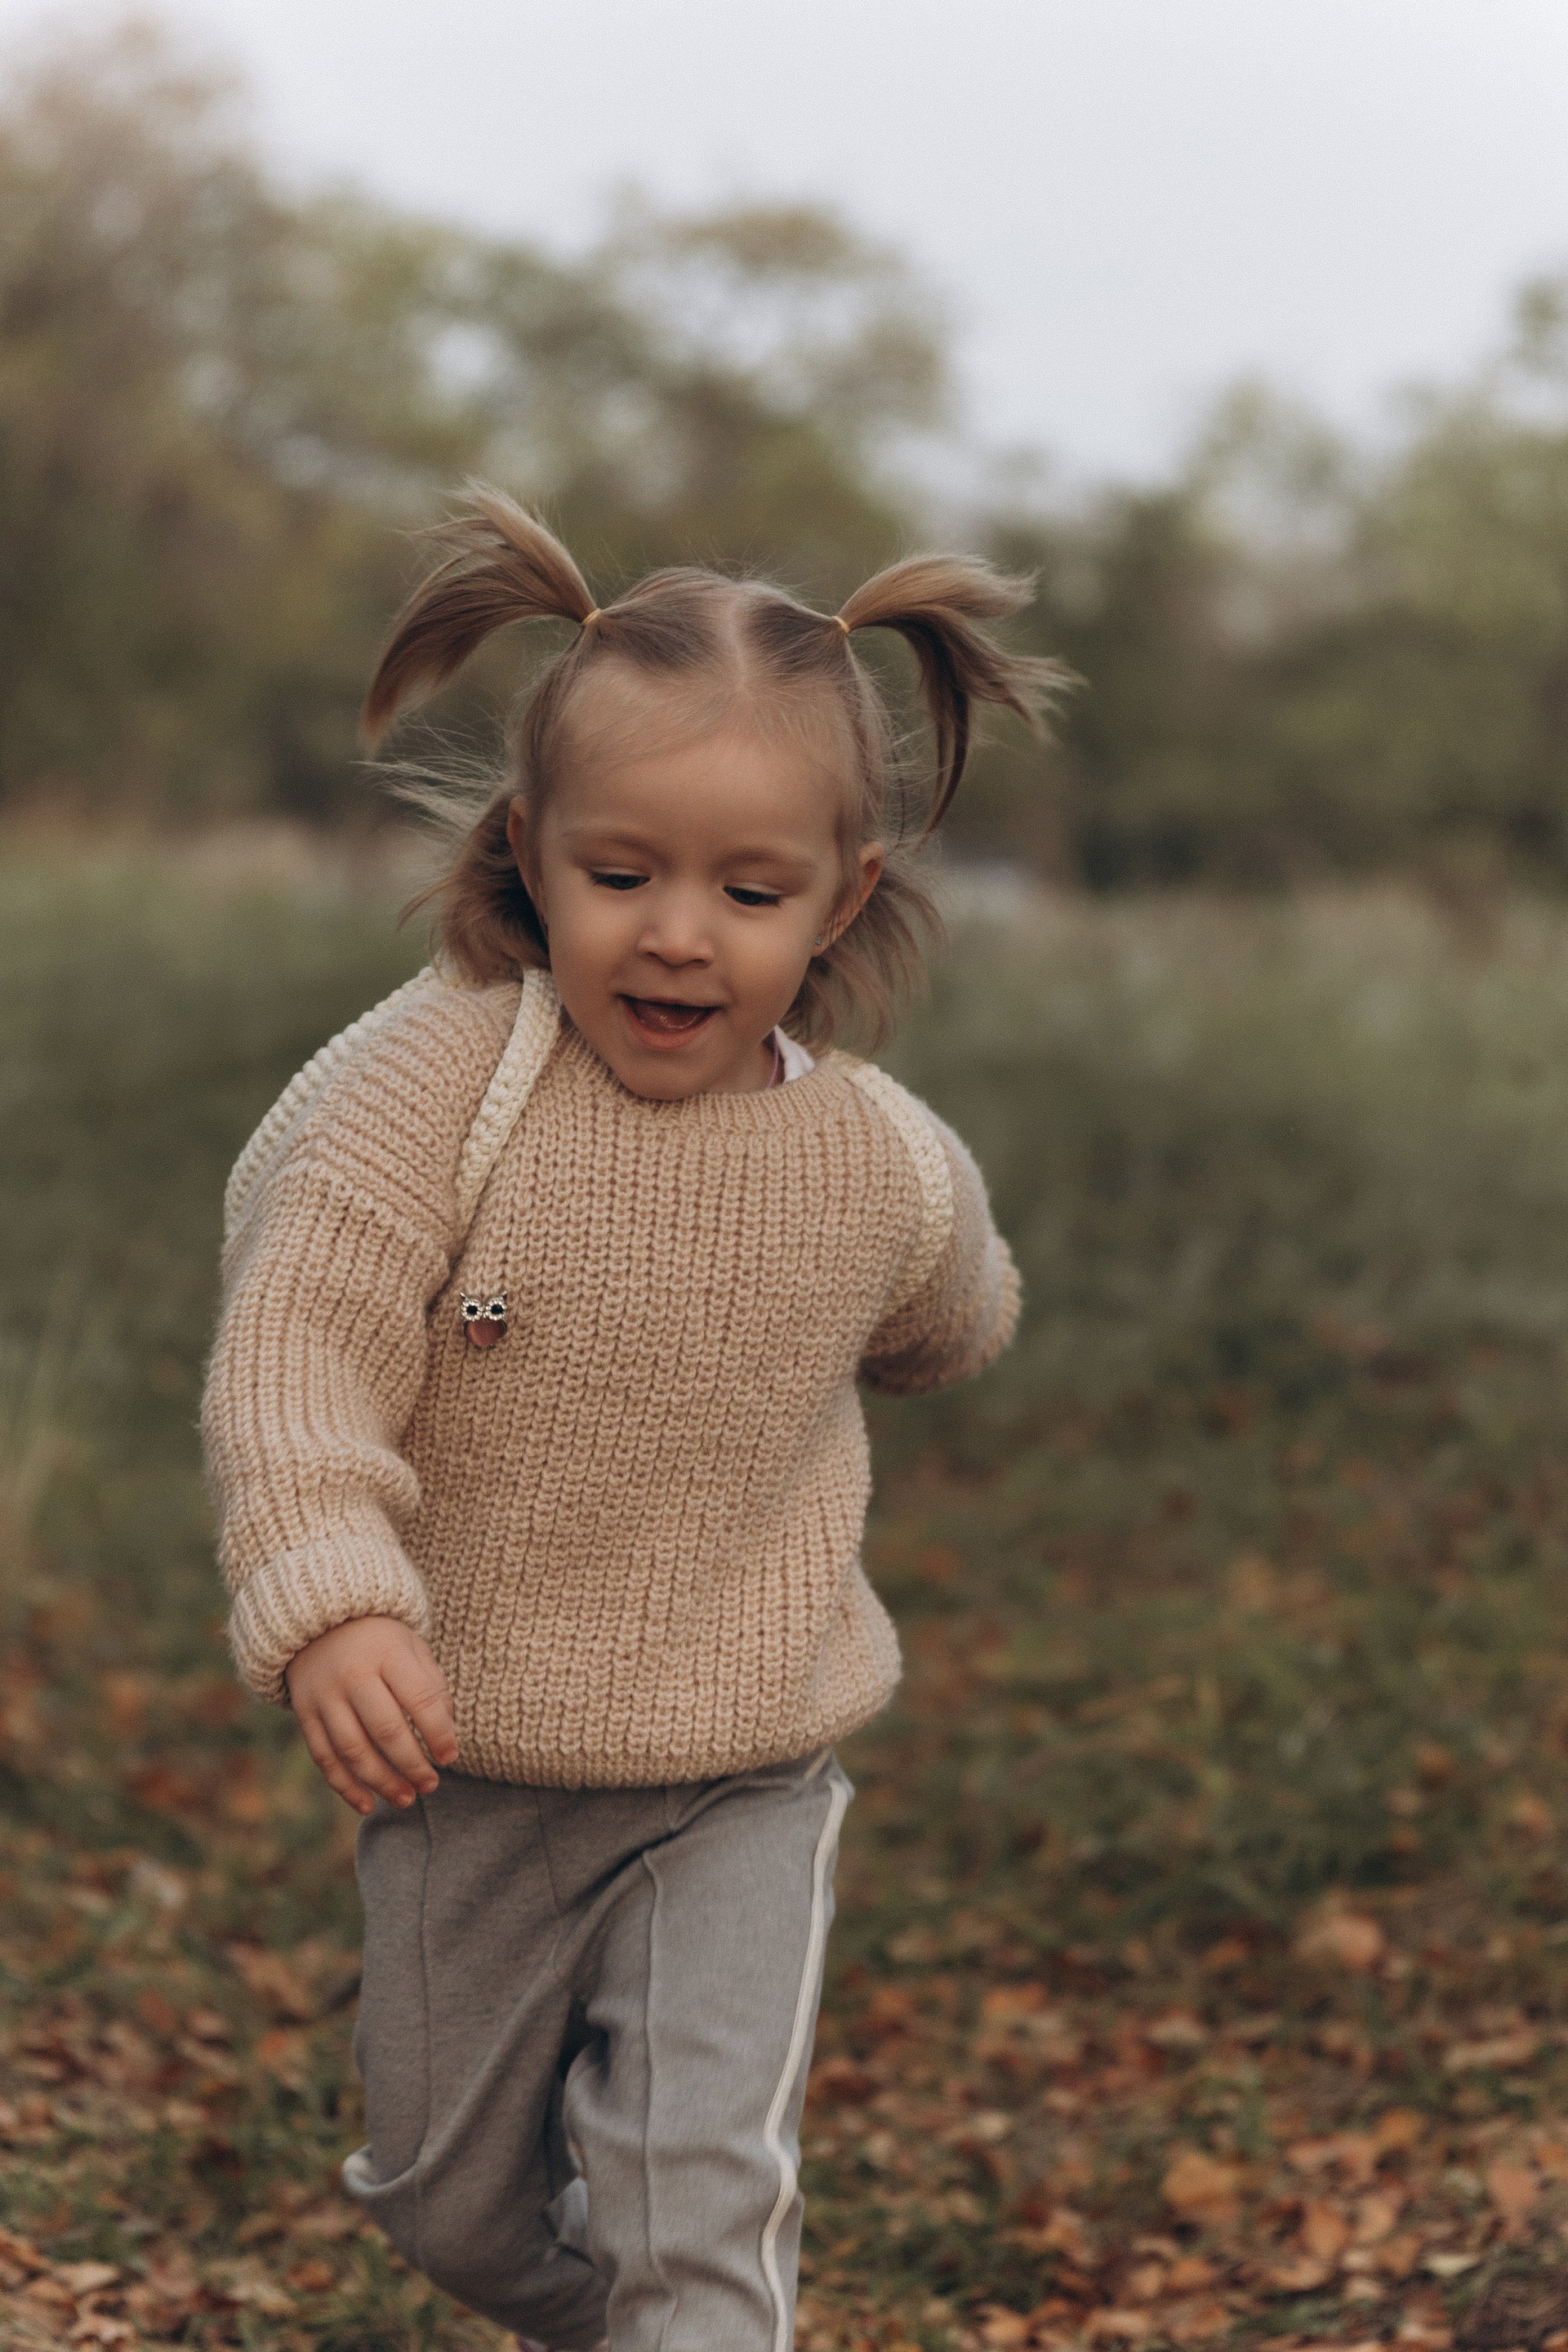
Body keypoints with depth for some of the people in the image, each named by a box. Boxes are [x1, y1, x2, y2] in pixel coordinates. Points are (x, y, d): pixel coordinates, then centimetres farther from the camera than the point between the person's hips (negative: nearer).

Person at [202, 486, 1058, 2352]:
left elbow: (947, 1327, 14)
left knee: (700, 2203, -12)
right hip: (461, 1766, 1)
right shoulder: (438, 1078, -18)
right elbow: (297, 1342, -24)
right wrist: (329, 1602, -37)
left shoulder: (891, 1170, -10)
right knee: (448, 2194, 19)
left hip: (742, 1783, -1)